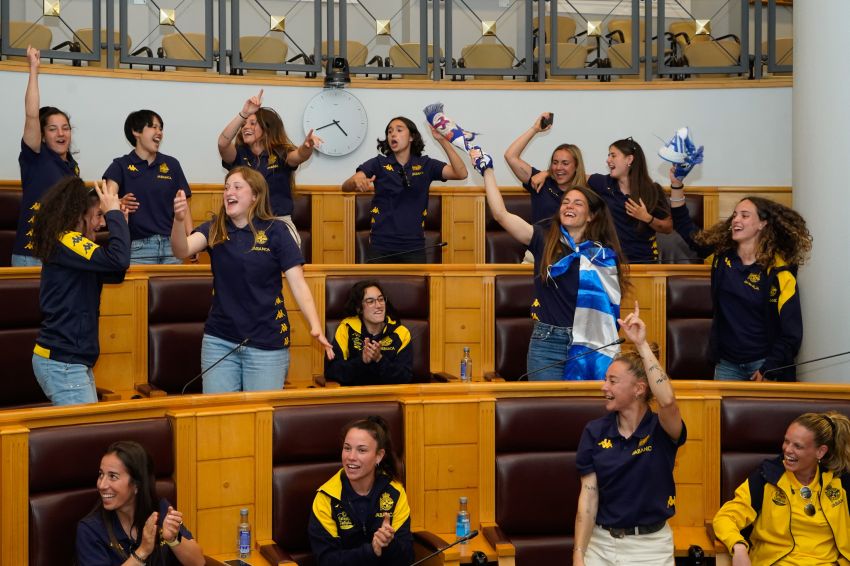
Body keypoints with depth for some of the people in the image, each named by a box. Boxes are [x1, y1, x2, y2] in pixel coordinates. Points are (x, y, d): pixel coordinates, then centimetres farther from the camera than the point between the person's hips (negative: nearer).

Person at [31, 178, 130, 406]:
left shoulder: (71, 244, 16)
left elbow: (115, 274, 16)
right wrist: (114, 213, -14)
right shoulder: (65, 240, -14)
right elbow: (118, 259, -28)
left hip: (73, 361, 10)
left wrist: (118, 219, 8)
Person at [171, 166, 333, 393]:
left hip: (267, 344, -2)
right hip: (219, 341, 3)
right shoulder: (215, 229, 3)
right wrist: (179, 220, -34)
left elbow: (298, 284, -9)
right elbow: (182, 250, -15)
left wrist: (315, 327, -22)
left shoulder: (275, 231, -5)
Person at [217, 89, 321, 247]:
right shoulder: (239, 155, 6)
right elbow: (222, 143, -13)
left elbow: (300, 155, -15)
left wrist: (307, 146, -39)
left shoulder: (281, 154, 4)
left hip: (279, 222, -1)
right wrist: (243, 114, -25)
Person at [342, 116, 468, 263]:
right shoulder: (378, 164, 2)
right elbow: (345, 186, -8)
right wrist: (356, 182, -33)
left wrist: (443, 140, -14)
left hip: (414, 247, 1)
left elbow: (461, 173, -6)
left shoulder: (425, 165, 5)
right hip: (380, 247, -1)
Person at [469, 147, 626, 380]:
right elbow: (501, 214, -4)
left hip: (589, 344, 0)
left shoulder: (604, 253, 5)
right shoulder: (544, 240, 4)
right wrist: (487, 170, -3)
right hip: (547, 342, 0)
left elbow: (612, 305, 8)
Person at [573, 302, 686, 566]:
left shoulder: (662, 430, -8)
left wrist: (641, 344, -31)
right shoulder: (595, 432, -2)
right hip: (602, 543, 2)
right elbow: (588, 496, -3)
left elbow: (667, 401, -33)